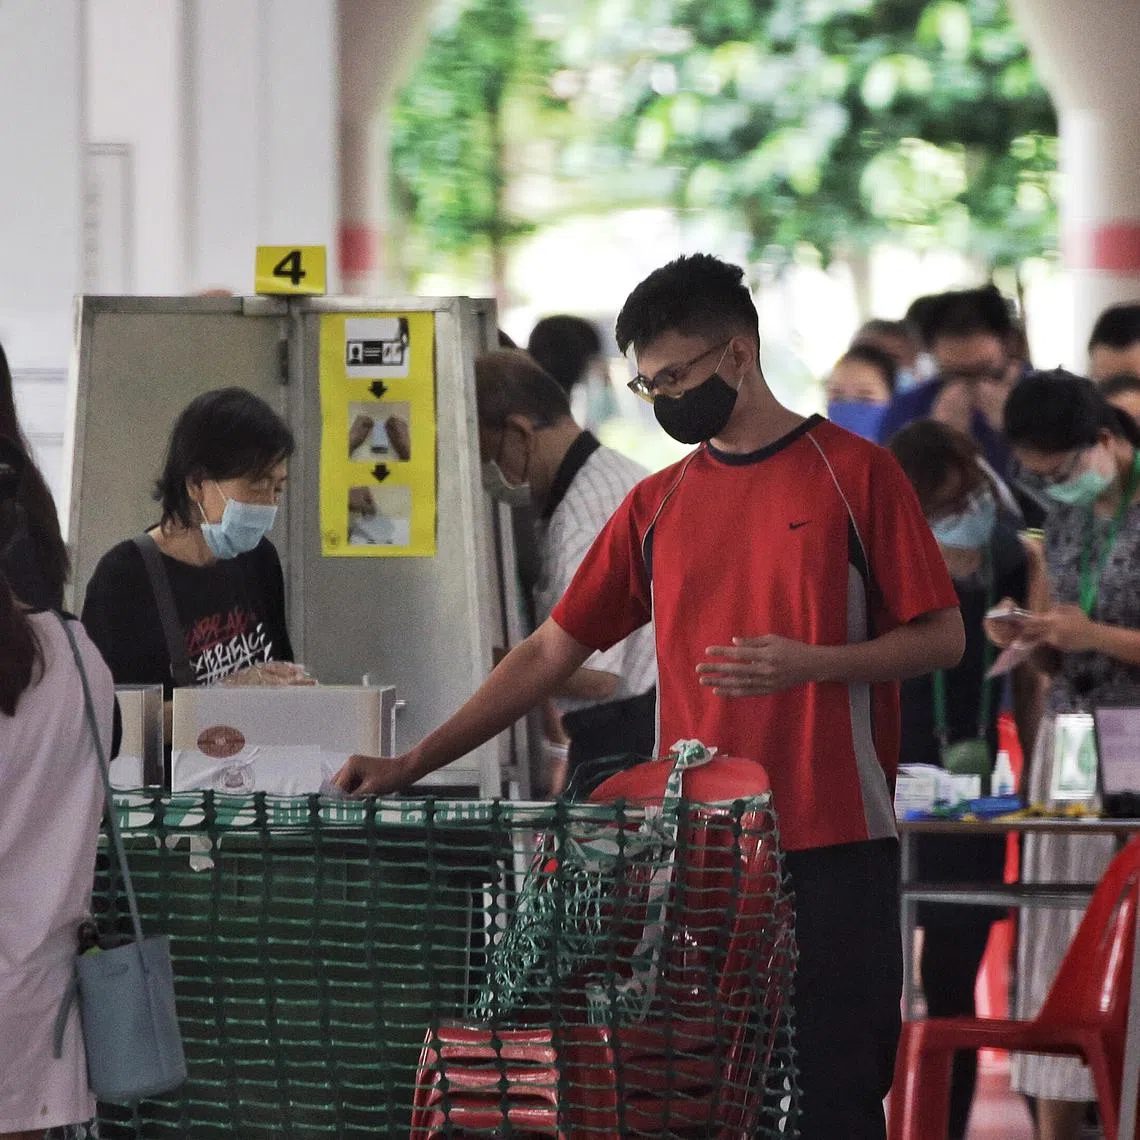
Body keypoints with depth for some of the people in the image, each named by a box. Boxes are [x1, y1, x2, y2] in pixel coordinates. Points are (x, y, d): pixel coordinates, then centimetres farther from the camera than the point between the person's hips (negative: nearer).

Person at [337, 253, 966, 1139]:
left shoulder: (854, 473, 0)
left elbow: (942, 638, 0)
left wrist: (813, 663, -17)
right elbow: (550, 654, 13)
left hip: (835, 841, -4)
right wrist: (410, 765, 5)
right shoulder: (656, 506, 12)